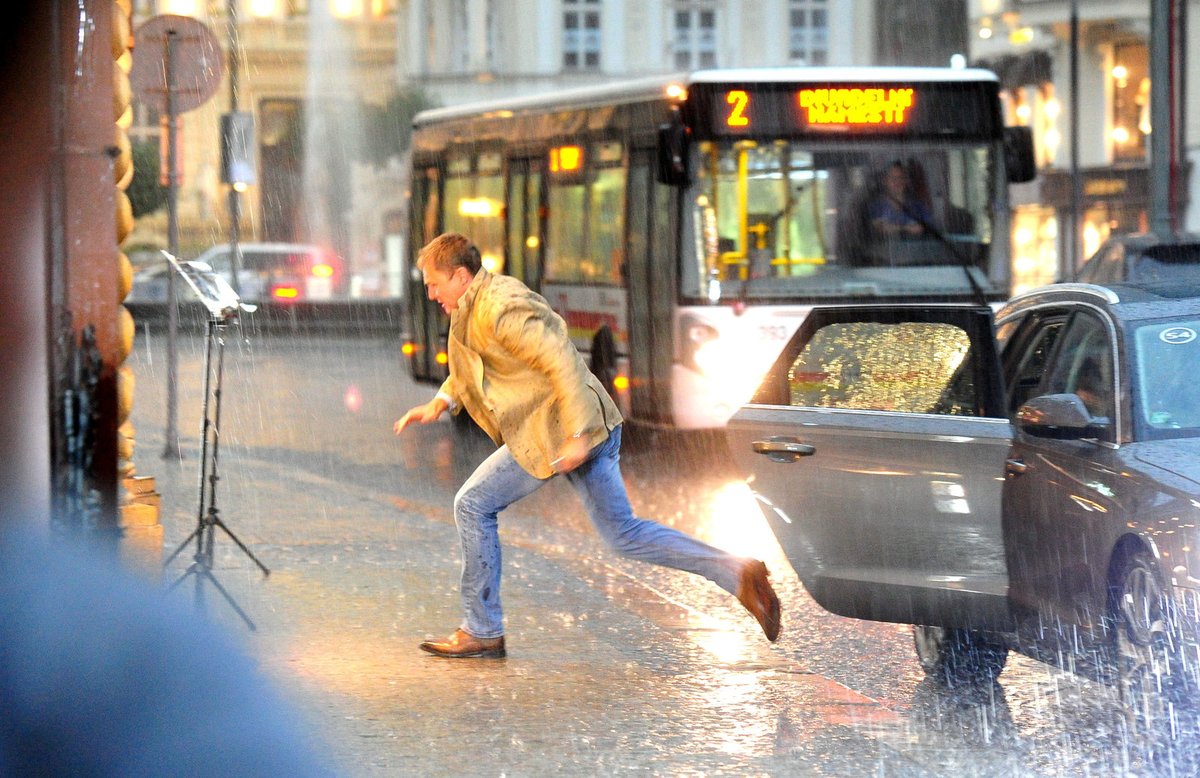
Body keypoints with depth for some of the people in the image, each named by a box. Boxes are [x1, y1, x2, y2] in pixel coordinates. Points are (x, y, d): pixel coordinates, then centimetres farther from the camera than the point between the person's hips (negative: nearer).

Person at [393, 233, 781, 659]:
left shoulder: (500, 309, -18)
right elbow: (467, 369, 28)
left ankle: (481, 631, 5)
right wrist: (439, 404, 10)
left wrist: (575, 435, -26)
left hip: (553, 432, -10)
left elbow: (562, 363, -24)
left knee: (473, 505, -1)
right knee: (623, 532, 11)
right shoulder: (473, 308, 14)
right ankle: (737, 572, 4)